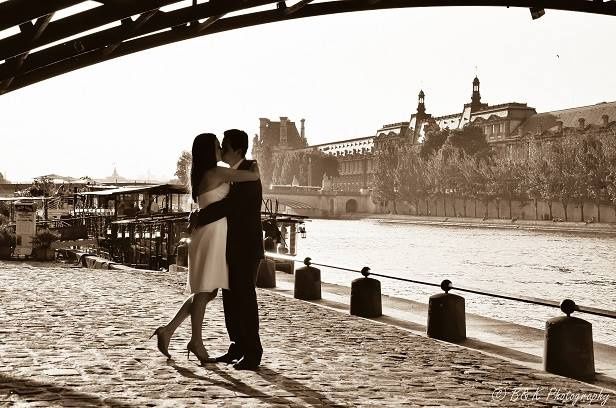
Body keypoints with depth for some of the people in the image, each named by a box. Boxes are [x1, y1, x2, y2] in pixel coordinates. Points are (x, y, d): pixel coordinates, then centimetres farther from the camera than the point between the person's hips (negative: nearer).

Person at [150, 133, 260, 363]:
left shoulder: (200, 176, 16)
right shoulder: (217, 173, -11)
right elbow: (254, 176, -12)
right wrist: (254, 167, 10)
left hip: (206, 234, 9)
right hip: (213, 234, -9)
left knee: (206, 291, 12)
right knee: (204, 290, -4)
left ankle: (168, 330, 10)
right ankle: (196, 342, 2)